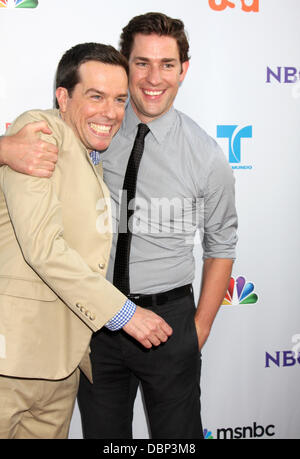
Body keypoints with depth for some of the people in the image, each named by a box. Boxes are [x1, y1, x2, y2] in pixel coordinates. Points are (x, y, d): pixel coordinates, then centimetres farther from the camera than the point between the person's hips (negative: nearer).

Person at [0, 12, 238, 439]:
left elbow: (221, 245, 2)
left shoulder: (206, 155, -7)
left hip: (168, 317, -1)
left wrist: (200, 329, 2)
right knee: (102, 431, 19)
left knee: (178, 434, 16)